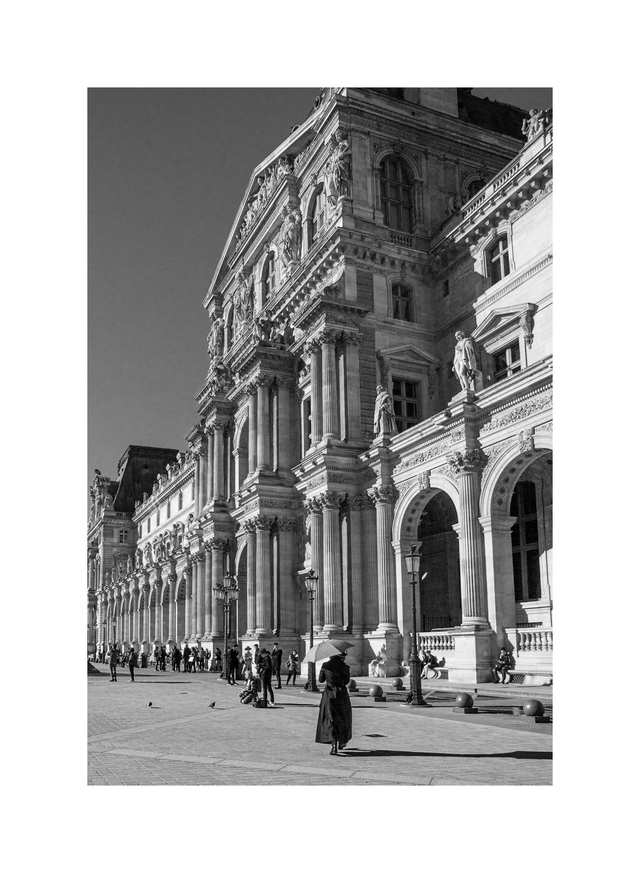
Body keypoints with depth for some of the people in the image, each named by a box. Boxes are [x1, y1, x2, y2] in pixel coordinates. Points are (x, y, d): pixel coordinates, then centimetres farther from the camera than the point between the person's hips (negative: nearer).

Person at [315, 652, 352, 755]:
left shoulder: (325, 666, -6)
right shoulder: (345, 667, -10)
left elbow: (320, 679, 4)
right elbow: (346, 681, 0)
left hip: (329, 695, 0)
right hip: (342, 695, 0)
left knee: (330, 720, 3)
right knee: (343, 719, 20)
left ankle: (334, 745, -13)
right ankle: (342, 742, 32)